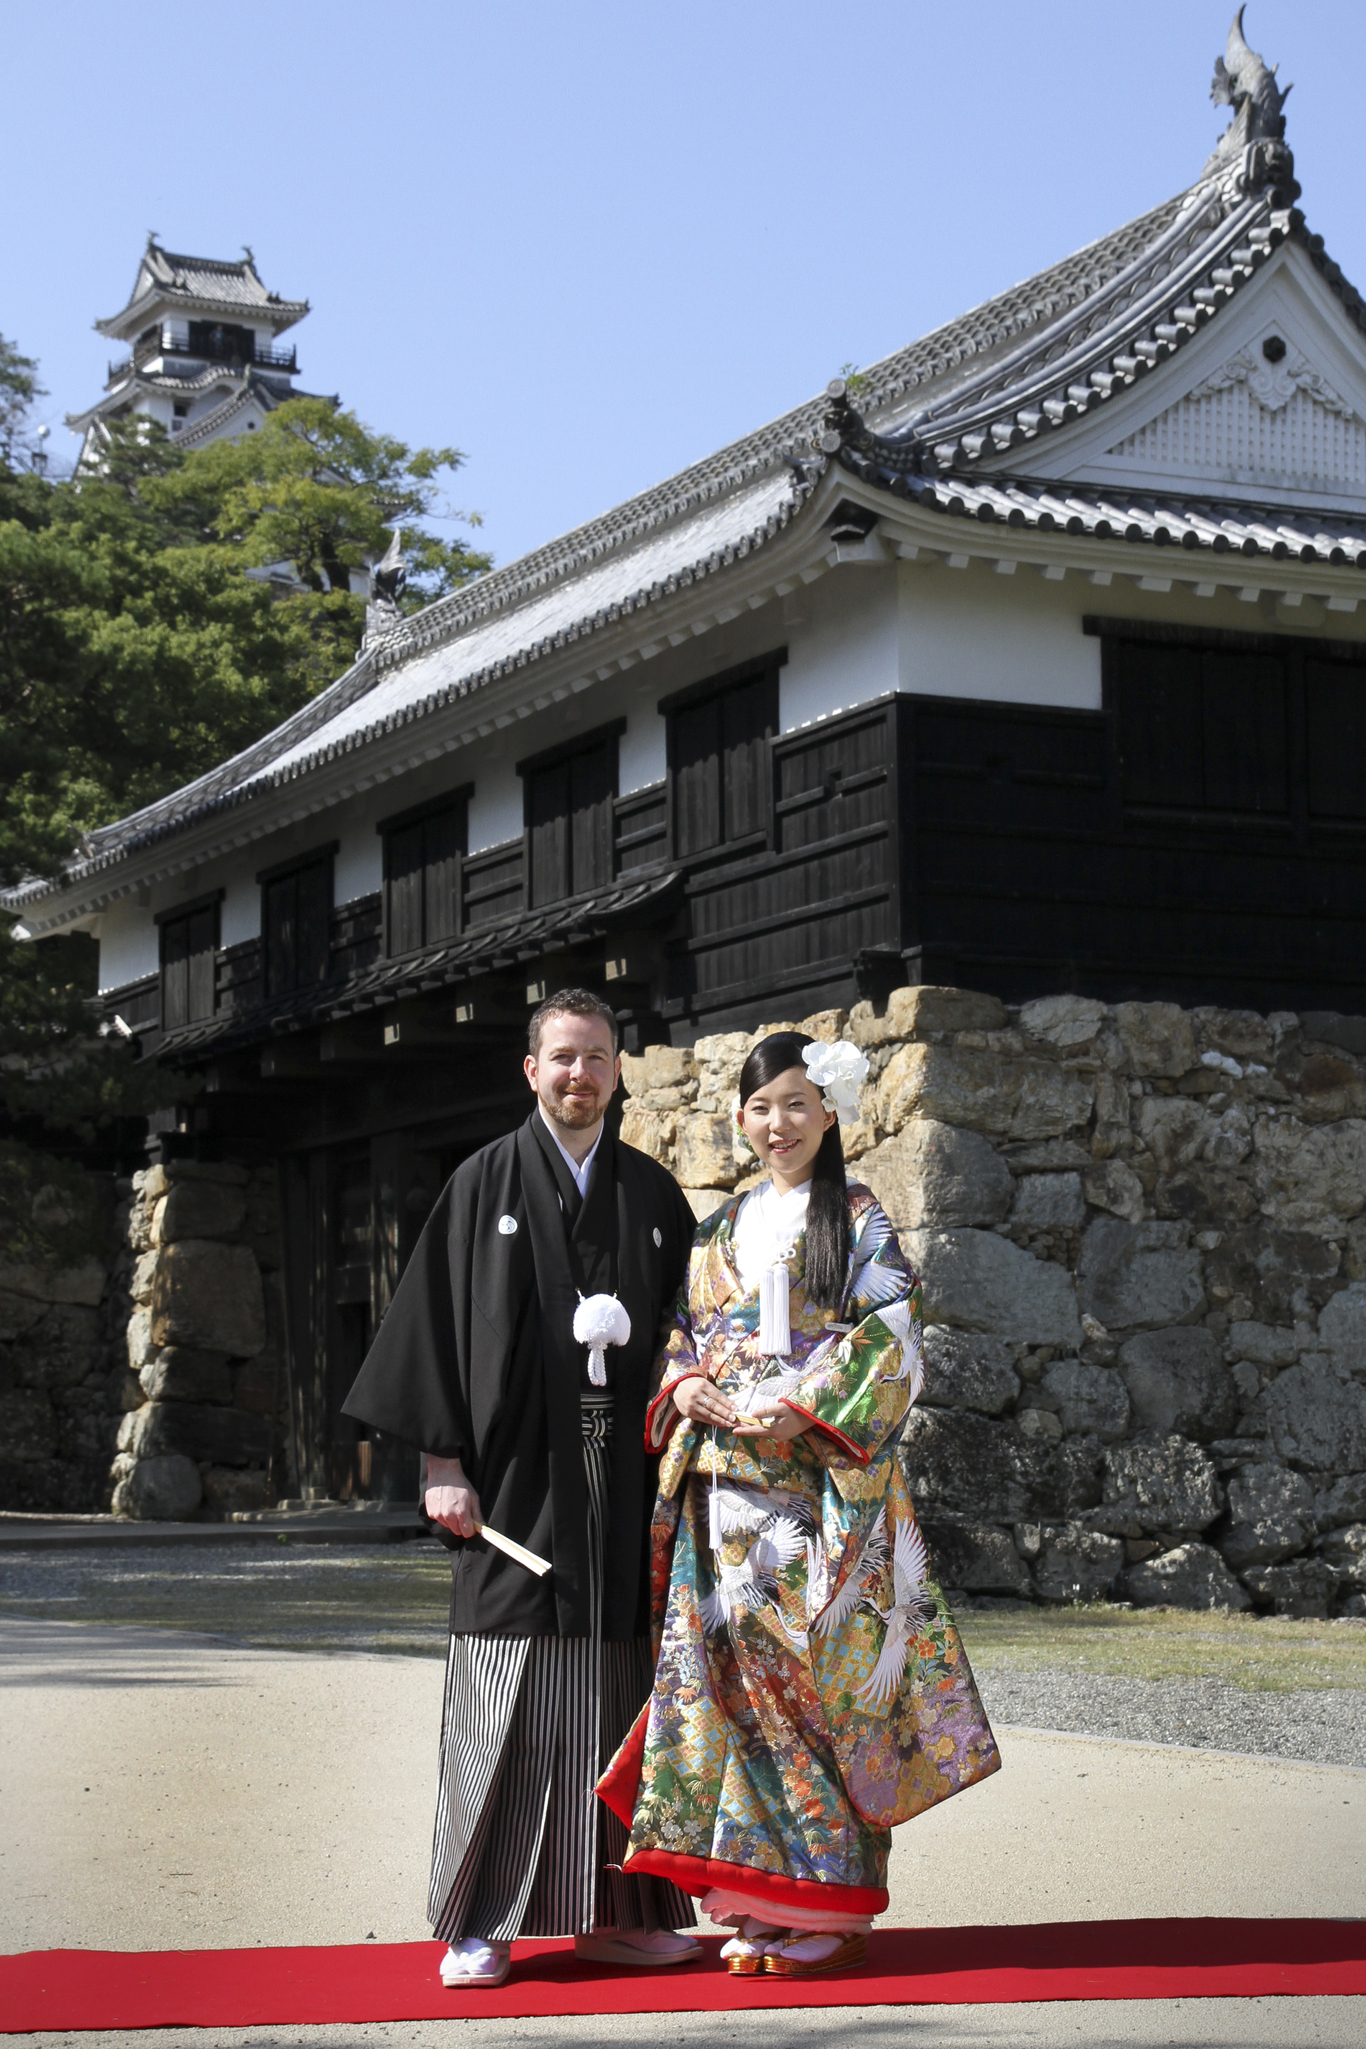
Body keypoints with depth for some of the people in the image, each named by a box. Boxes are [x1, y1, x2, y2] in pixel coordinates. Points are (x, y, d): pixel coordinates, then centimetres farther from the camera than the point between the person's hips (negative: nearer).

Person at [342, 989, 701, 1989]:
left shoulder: (654, 1194, 12)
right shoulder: (485, 1183, 4)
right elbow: (442, 1323, 0)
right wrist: (443, 1462, -8)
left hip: (622, 1484, 3)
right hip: (516, 1479, -3)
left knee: (619, 1690, 4)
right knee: (506, 1697, -4)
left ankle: (618, 1910, 11)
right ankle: (481, 1923, 1)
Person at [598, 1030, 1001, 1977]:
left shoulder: (858, 1220, 2)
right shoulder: (723, 1230, 18)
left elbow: (890, 1341, -6)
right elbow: (682, 1334, 19)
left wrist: (801, 1409, -15)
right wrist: (684, 1388, -2)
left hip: (821, 1470, -5)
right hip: (723, 1479, 5)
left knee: (812, 1666, -8)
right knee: (729, 1658, 0)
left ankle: (827, 1905, -1)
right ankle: (759, 1902, 8)